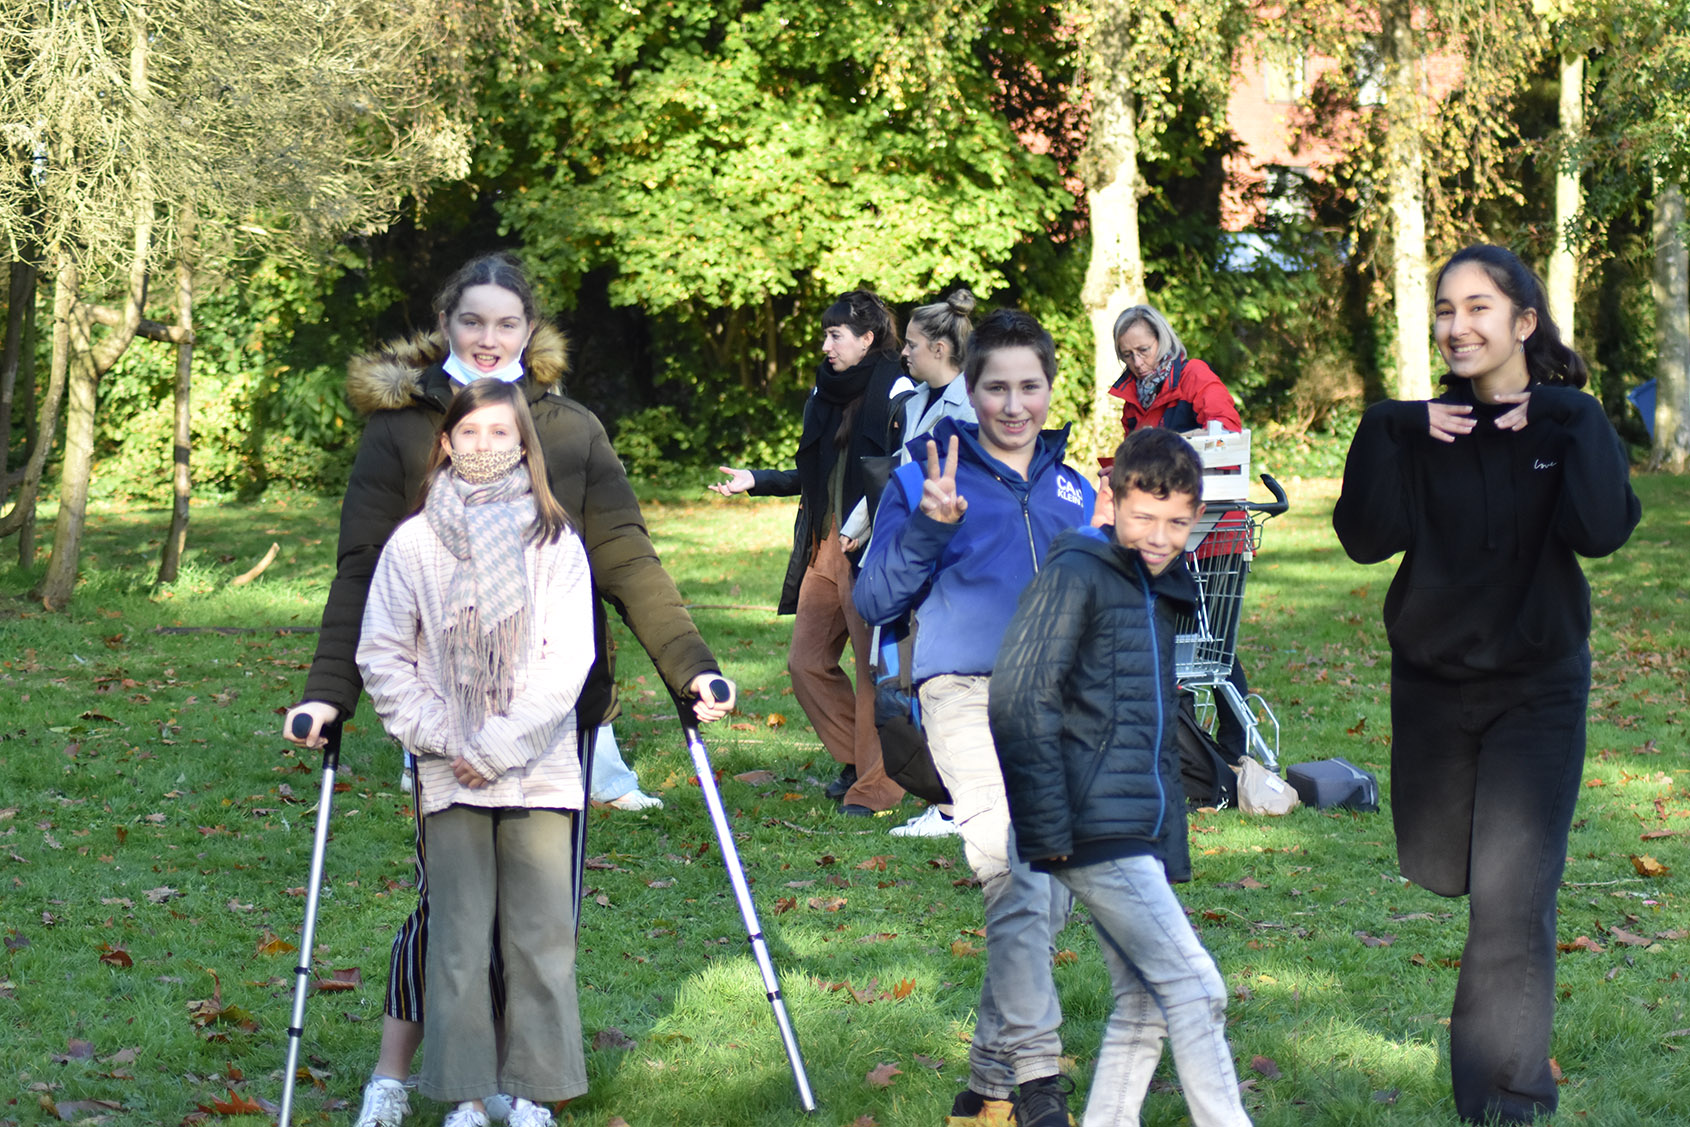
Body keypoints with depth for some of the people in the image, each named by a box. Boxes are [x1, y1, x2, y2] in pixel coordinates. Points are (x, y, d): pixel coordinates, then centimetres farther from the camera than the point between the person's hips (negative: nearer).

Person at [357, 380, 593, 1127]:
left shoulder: (557, 543, 3)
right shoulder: (411, 544, 3)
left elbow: (569, 659, -2)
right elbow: (382, 656, 5)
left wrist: (500, 745, -9)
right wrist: (442, 738, -5)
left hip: (539, 767, 0)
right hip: (450, 776, 0)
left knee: (541, 934, 1)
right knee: (458, 937, 2)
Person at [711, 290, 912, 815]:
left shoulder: (896, 393, -8)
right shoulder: (827, 390, 15)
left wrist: (873, 526, -21)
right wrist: (755, 480, 15)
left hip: (871, 550, -8)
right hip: (824, 545, 8)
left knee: (873, 666, -4)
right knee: (807, 660, 6)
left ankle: (875, 784, 5)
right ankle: (857, 757, 22)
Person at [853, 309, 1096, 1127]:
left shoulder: (1073, 491, 20)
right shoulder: (925, 479, 6)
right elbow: (874, 602, -1)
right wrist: (926, 527, -13)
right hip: (968, 692, -5)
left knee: (1045, 903, 6)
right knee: (1016, 872, -24)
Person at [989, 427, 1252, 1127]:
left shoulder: (1160, 590, 18)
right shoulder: (1076, 573, -8)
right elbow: (1017, 703, -14)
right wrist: (1049, 829, -18)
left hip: (1143, 836, 8)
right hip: (1096, 832, -8)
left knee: (1143, 1009, 9)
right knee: (1194, 988, -11)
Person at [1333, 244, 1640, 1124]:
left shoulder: (1567, 422, -7)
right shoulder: (1422, 429, -2)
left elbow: (1603, 530, -24)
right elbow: (1366, 537, -15)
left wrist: (1567, 421, -25)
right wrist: (1390, 432, -21)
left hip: (1538, 691, -3)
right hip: (1432, 682, 3)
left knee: (1511, 901, -10)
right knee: (1435, 870, 18)